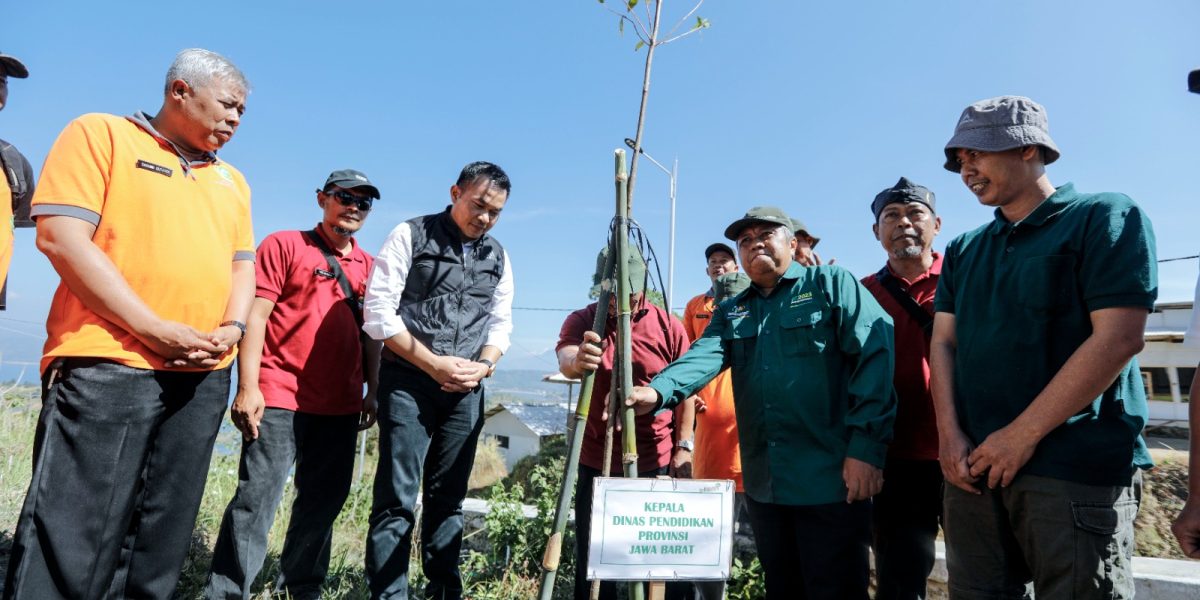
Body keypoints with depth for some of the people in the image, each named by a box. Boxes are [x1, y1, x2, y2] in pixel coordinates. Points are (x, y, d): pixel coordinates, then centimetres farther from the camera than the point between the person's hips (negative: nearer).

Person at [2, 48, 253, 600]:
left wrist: (232, 329, -3)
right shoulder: (100, 135, 2)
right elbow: (60, 237, -9)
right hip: (107, 366, -5)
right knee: (69, 540, -2)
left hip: (204, 378, 6)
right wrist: (156, 330, -15)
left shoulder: (231, 181, 19)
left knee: (161, 540, 11)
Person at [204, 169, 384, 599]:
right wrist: (248, 387, -14)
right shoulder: (284, 245, -1)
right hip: (280, 400, -5)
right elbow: (255, 316, -7)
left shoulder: (369, 266, 13)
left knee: (324, 501, 13)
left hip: (342, 406, 5)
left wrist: (372, 391, 11)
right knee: (256, 499, -4)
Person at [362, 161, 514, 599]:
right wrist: (433, 364, -12)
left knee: (448, 498, 11)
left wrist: (482, 366, -6)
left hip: (467, 390, 4)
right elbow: (379, 311, -7)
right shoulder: (411, 236, -1)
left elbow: (501, 323, 14)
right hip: (408, 380, -4)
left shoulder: (498, 256, 13)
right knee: (398, 498, -4)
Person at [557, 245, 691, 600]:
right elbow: (565, 359, -24)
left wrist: (683, 447, -4)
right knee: (591, 560, 9)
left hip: (657, 463, 0)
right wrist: (577, 361, -47)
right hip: (596, 463, 1)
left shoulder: (669, 327, -3)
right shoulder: (581, 321, -4)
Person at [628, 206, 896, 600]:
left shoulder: (832, 283, 1)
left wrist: (866, 446, -17)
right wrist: (658, 391, -26)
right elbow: (703, 356, -4)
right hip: (763, 483, 5)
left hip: (831, 478, -5)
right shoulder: (731, 312, 14)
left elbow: (875, 355, -9)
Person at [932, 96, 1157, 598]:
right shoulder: (963, 250, 15)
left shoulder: (1105, 217, -2)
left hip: (1075, 468, -5)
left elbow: (1118, 339, -13)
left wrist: (1022, 436, -15)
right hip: (974, 466, 6)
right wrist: (950, 435, -5)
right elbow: (943, 343, 9)